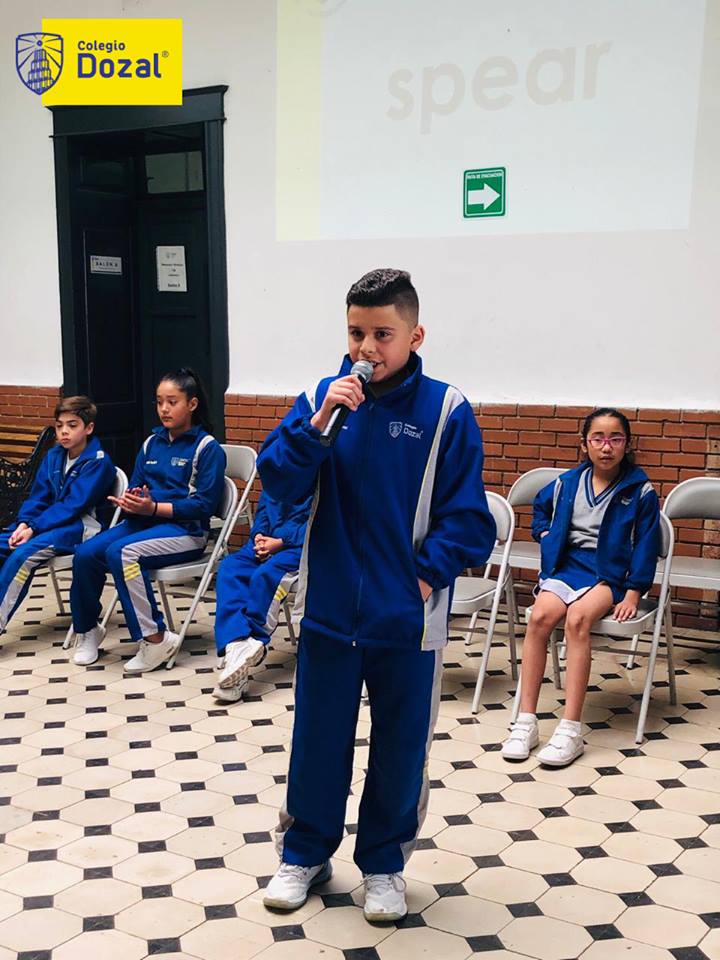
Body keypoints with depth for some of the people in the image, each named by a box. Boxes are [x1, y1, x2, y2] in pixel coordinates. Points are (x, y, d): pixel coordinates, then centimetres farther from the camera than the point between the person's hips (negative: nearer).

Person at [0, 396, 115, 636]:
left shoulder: (98, 462, -9)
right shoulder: (53, 456, 12)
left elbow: (73, 507, -16)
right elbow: (37, 497, 10)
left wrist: (34, 528, -23)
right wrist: (23, 524, -10)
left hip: (81, 525, -7)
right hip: (51, 522, 7)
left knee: (23, 554, -30)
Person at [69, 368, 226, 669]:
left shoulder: (208, 448, -5)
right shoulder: (152, 443, 14)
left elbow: (204, 505, -12)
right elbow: (135, 486, 17)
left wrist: (153, 507, -20)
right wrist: (130, 501, -9)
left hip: (185, 530, -6)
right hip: (143, 521, 6)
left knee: (121, 553, -32)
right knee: (85, 554, -17)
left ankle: (155, 639, -22)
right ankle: (87, 630, 7)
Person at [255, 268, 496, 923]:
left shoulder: (447, 411, -9)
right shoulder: (321, 397, -3)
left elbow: (466, 517, -7)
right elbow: (280, 483, -10)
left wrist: (427, 573, -15)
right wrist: (319, 422, -22)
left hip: (409, 618, -1)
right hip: (329, 610, 2)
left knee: (402, 746, 14)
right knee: (318, 739, 16)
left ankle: (384, 863, 35)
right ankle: (304, 852, 37)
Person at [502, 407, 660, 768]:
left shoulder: (640, 491, 0)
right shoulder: (567, 483, 10)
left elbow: (645, 545, 2)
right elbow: (540, 505, 33)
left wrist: (633, 593, -6)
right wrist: (545, 535, 16)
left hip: (608, 574, -3)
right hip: (566, 566, 3)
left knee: (577, 618, -34)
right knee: (541, 615, -28)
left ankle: (571, 729, -32)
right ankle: (526, 721, -23)